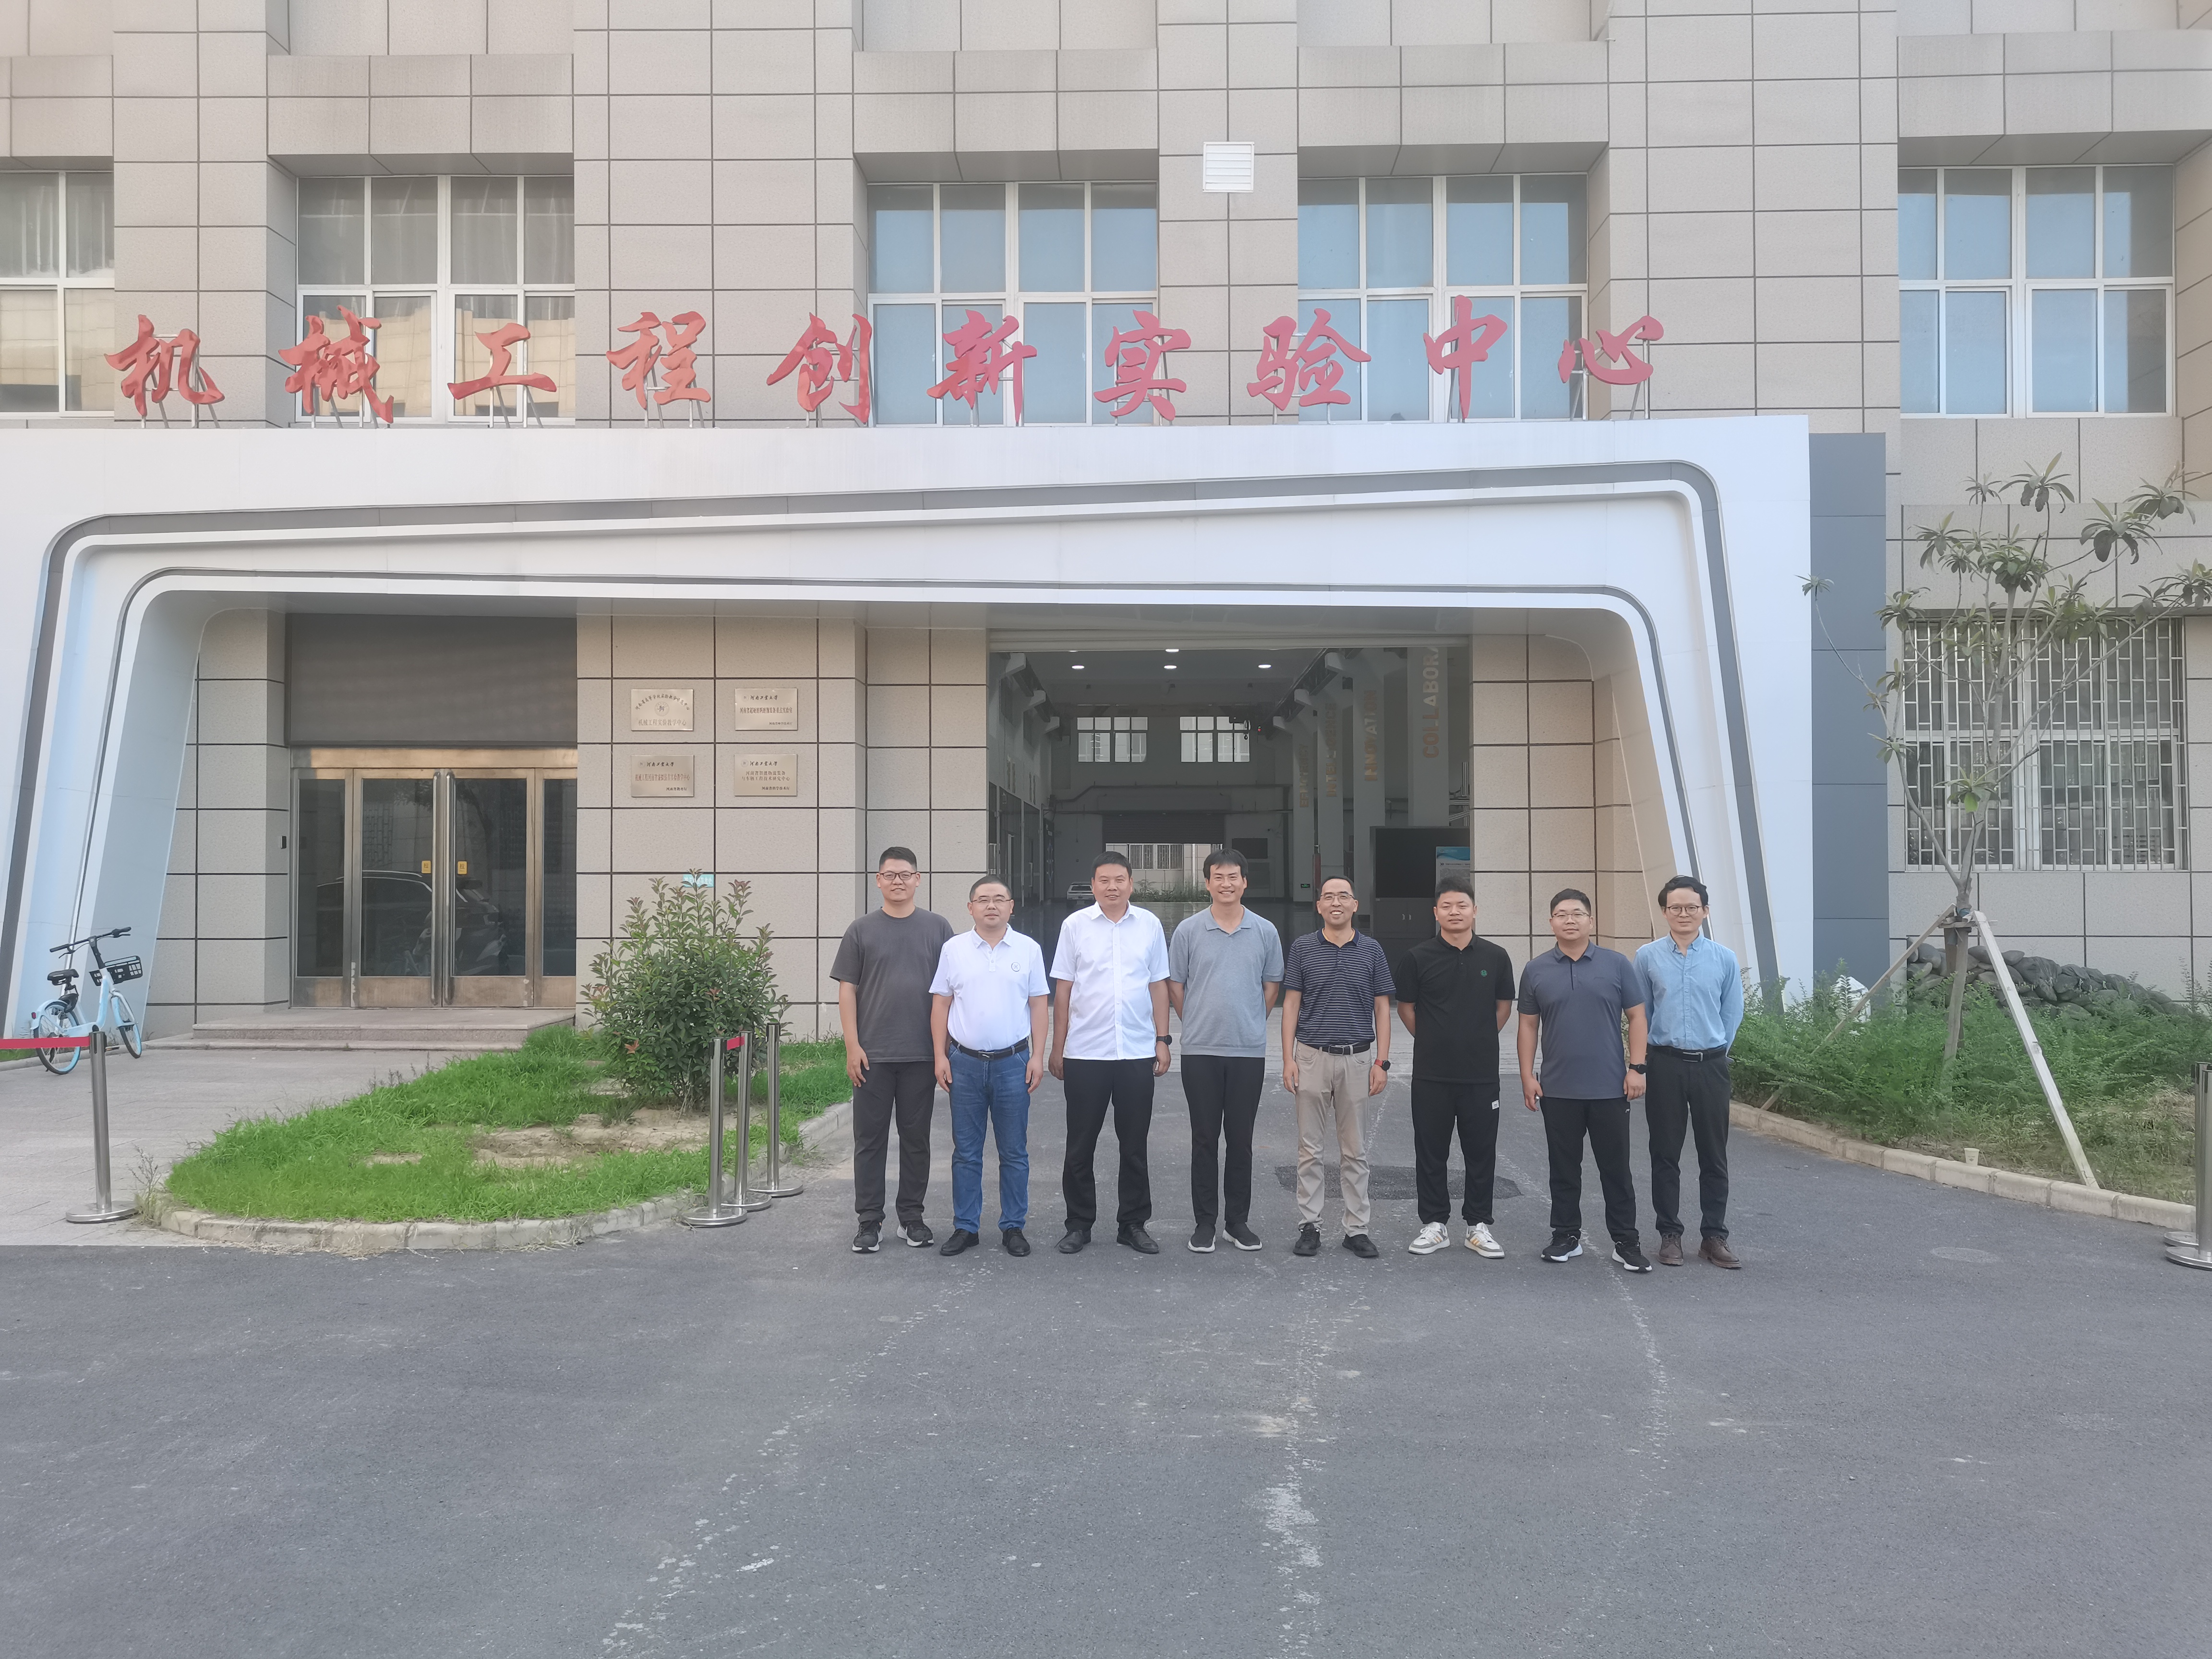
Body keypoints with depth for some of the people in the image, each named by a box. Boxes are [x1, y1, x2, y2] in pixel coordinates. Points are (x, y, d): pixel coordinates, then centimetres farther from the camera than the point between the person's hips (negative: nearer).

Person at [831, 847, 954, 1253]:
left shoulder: (937, 928, 5)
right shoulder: (862, 931, 4)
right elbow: (847, 990, 2)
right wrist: (852, 1046, -5)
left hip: (922, 1054, 1)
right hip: (873, 1055, -1)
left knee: (916, 1139, 9)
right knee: (870, 1139, 4)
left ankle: (912, 1216, 20)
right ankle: (870, 1221, 12)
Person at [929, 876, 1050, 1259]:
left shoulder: (1028, 949, 3)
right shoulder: (953, 949, 4)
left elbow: (1039, 1005, 5)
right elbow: (940, 1005, 6)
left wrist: (1037, 1057, -2)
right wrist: (940, 1056, 0)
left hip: (1013, 1062, 0)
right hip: (965, 1062, 1)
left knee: (1014, 1152, 5)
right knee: (966, 1152, 7)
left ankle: (1013, 1227, 15)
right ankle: (965, 1227, 16)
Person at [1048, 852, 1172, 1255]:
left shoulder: (1149, 925, 4)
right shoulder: (1075, 925, 1)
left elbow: (1159, 985, 9)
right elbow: (1062, 990, 3)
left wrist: (1163, 1040, 4)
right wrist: (1057, 1048, 1)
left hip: (1138, 1052, 1)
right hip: (1084, 1053, -1)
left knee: (1134, 1145, 8)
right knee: (1080, 1146, 6)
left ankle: (1133, 1225, 19)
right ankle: (1079, 1225, 17)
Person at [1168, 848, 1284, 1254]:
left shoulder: (1265, 932, 4)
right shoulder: (1188, 930, 1)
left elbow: (1272, 986, 13)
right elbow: (1175, 987, 7)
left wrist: (1249, 1023, 11)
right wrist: (1200, 1023, 8)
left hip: (1249, 1051, 1)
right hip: (1200, 1051, -1)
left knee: (1240, 1140, 7)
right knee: (1204, 1139, 4)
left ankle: (1238, 1220, 17)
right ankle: (1204, 1221, 13)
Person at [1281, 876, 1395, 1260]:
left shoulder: (1371, 950, 5)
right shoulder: (1302, 948, 3)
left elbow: (1382, 1009, 6)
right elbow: (1291, 1004, 3)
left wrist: (1382, 1062, -2)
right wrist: (1289, 1059, -5)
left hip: (1357, 1059, 1)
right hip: (1312, 1058, -1)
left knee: (1355, 1152, 6)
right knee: (1309, 1149, 4)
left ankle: (1357, 1230, 13)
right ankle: (1309, 1227, 11)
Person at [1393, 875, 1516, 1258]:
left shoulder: (1495, 957, 2)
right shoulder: (1418, 957, -3)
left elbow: (1504, 1007, 13)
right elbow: (1406, 1007, 8)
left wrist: (1480, 1040, 11)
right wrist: (1432, 1041, 9)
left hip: (1482, 1072, 1)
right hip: (1431, 1074, -1)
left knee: (1481, 1151, 7)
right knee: (1431, 1151, 6)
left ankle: (1478, 1225, 19)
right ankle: (1434, 1223, 17)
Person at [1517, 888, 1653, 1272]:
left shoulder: (1617, 965, 1)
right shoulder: (1536, 970, 4)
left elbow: (1636, 1017, 2)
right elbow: (1528, 1025, 7)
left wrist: (1637, 1067, -5)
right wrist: (1527, 1075, 2)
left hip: (1610, 1087, -1)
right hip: (1558, 1090, 1)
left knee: (1616, 1167, 4)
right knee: (1564, 1167, 9)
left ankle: (1626, 1241, 12)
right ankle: (1567, 1236, 20)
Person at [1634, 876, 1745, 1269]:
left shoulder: (1724, 959, 2)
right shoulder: (1647, 957, 1)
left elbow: (1732, 1014, 9)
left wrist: (1714, 1051, 9)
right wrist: (1647, 1056, 7)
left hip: (1710, 1065, 1)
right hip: (1665, 1064, 0)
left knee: (1714, 1156, 6)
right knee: (1665, 1155, 6)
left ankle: (1714, 1236, 15)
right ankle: (1669, 1234, 15)